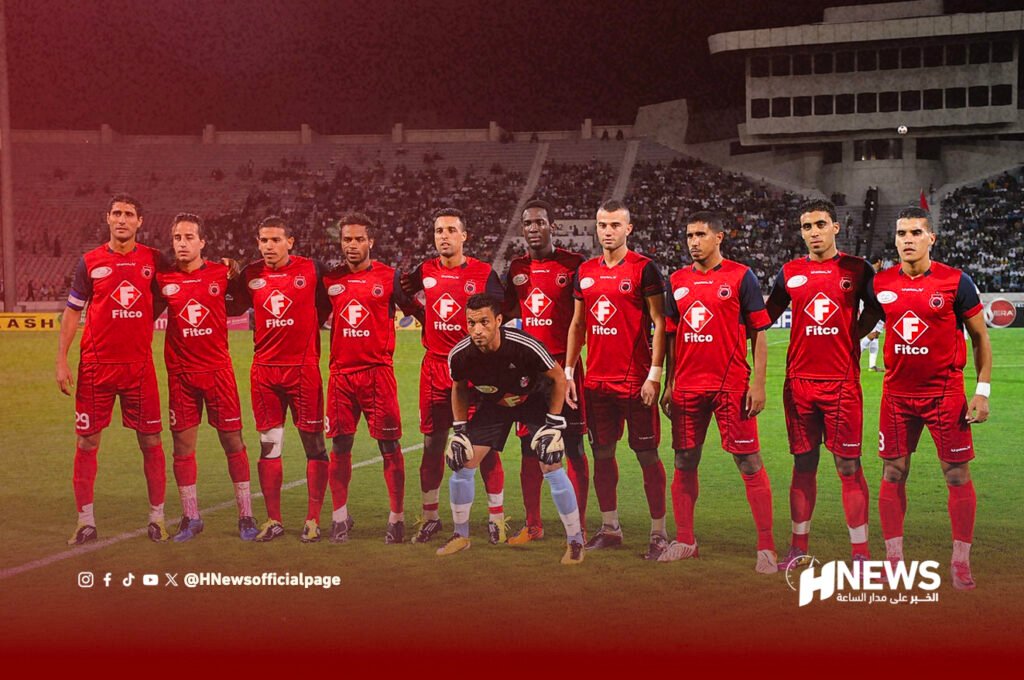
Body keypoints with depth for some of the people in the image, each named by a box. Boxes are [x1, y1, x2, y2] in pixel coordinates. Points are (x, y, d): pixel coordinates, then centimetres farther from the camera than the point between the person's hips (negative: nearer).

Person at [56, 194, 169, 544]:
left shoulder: (154, 260, 4)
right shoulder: (89, 262, 3)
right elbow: (72, 312, 5)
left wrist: (141, 319, -2)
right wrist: (62, 361, -2)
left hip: (139, 364, 0)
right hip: (95, 366, 0)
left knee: (151, 441, 2)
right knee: (87, 441, 2)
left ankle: (157, 517, 14)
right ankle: (86, 521, 11)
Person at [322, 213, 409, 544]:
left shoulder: (388, 277, 0)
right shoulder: (330, 280, 8)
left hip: (378, 371, -3)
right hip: (341, 371, 3)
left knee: (389, 445, -1)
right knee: (339, 445, 6)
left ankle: (397, 517, 7)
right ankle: (339, 517, 17)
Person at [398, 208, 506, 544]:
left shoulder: (483, 274, -4)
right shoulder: (425, 271, 4)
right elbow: (404, 299, 24)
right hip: (435, 366, 3)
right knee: (433, 444, 8)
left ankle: (497, 517, 9)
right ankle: (430, 517, 19)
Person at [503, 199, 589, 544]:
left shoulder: (573, 265, -4)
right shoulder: (517, 268, 11)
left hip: (564, 365, -5)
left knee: (573, 447, -1)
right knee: (530, 448, 8)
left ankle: (578, 525, 5)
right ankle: (532, 524, 18)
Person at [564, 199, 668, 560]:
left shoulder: (644, 269, -5)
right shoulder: (585, 272, 11)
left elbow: (659, 324, -7)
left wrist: (654, 375, -13)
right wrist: (568, 372, 11)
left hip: (635, 379, -5)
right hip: (596, 380, 6)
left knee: (647, 454, -1)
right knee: (602, 453, 11)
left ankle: (658, 533, 4)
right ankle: (610, 527, 22)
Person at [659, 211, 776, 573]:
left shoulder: (740, 277, -2)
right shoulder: (678, 281, 11)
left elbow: (758, 334, -2)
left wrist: (758, 383, -8)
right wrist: (669, 385, 12)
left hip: (732, 386, -5)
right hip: (687, 388, 5)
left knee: (750, 463, -4)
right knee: (685, 463, 9)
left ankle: (766, 546, 0)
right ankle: (685, 540, 21)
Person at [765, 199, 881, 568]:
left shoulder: (856, 269, 1)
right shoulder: (790, 272, 8)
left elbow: (873, 311, 13)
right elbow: (764, 318, 14)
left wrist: (849, 338, -1)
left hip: (842, 381, -2)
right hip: (799, 379, 3)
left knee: (849, 465, -3)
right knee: (803, 464, 9)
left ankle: (860, 551, 1)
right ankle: (799, 546, 17)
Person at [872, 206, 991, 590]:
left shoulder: (955, 282, -7)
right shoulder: (881, 283, 2)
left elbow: (980, 337, 0)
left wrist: (982, 391, -6)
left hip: (945, 393, -3)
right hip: (897, 393, 3)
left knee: (957, 476, 1)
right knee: (893, 475, 5)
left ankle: (961, 561, 11)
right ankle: (893, 559, 15)